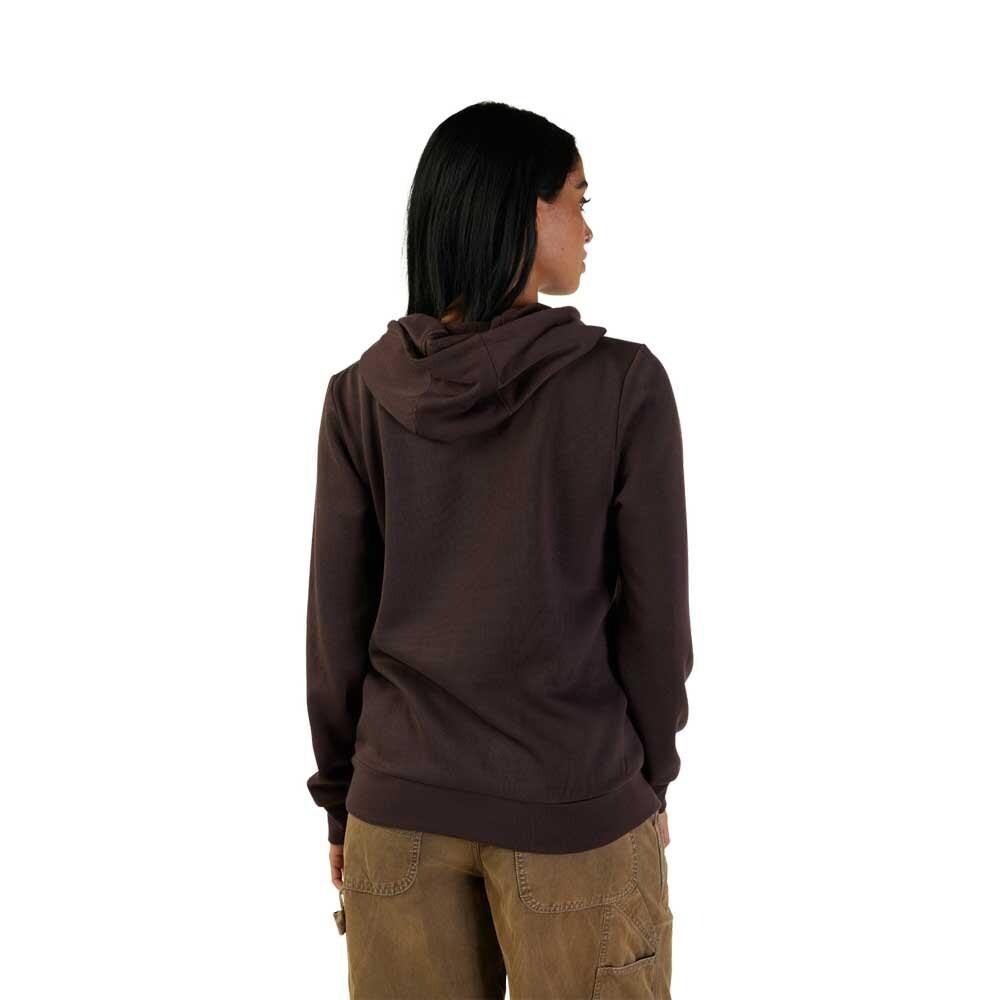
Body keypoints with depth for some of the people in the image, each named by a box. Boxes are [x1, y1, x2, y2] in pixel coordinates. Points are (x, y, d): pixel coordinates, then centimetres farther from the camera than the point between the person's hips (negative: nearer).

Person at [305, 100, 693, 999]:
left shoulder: (362, 394, -5)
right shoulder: (624, 383, -12)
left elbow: (337, 623, -1)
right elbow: (655, 612, -7)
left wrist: (342, 799, 10)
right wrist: (650, 781, 7)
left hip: (401, 800, 3)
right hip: (571, 807, -2)